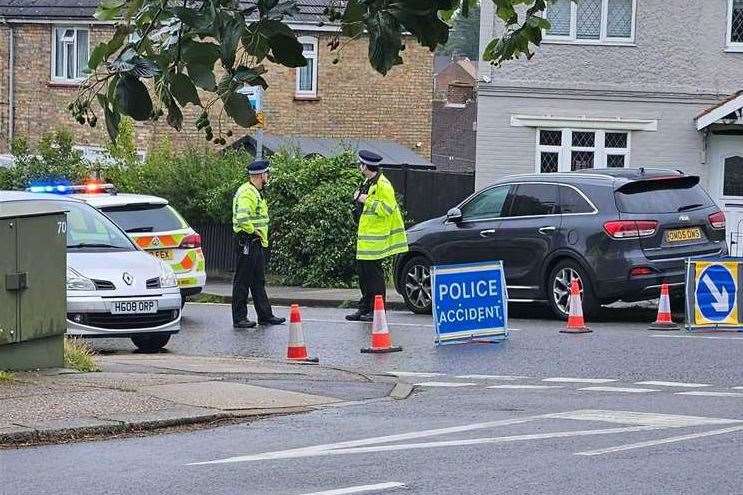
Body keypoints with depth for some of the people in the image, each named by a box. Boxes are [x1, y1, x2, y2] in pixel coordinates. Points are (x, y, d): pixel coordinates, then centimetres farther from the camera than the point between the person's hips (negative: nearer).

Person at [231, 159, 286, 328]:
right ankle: (239, 318, -2)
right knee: (243, 281, -5)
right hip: (247, 242, -11)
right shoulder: (246, 193, -16)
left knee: (259, 282, 14)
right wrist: (253, 231, -16)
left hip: (257, 243, 11)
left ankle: (265, 315, 20)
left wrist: (261, 237, 15)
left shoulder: (255, 193, 18)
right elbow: (242, 219, -29)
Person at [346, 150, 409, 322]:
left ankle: (377, 311, -2)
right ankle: (365, 308, 19)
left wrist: (367, 200, -19)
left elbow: (387, 209, -23)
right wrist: (358, 200, 10)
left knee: (374, 274, -6)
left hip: (376, 239, -10)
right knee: (364, 273, 12)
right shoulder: (368, 183, 17)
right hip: (366, 238, 10)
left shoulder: (382, 185, -15)